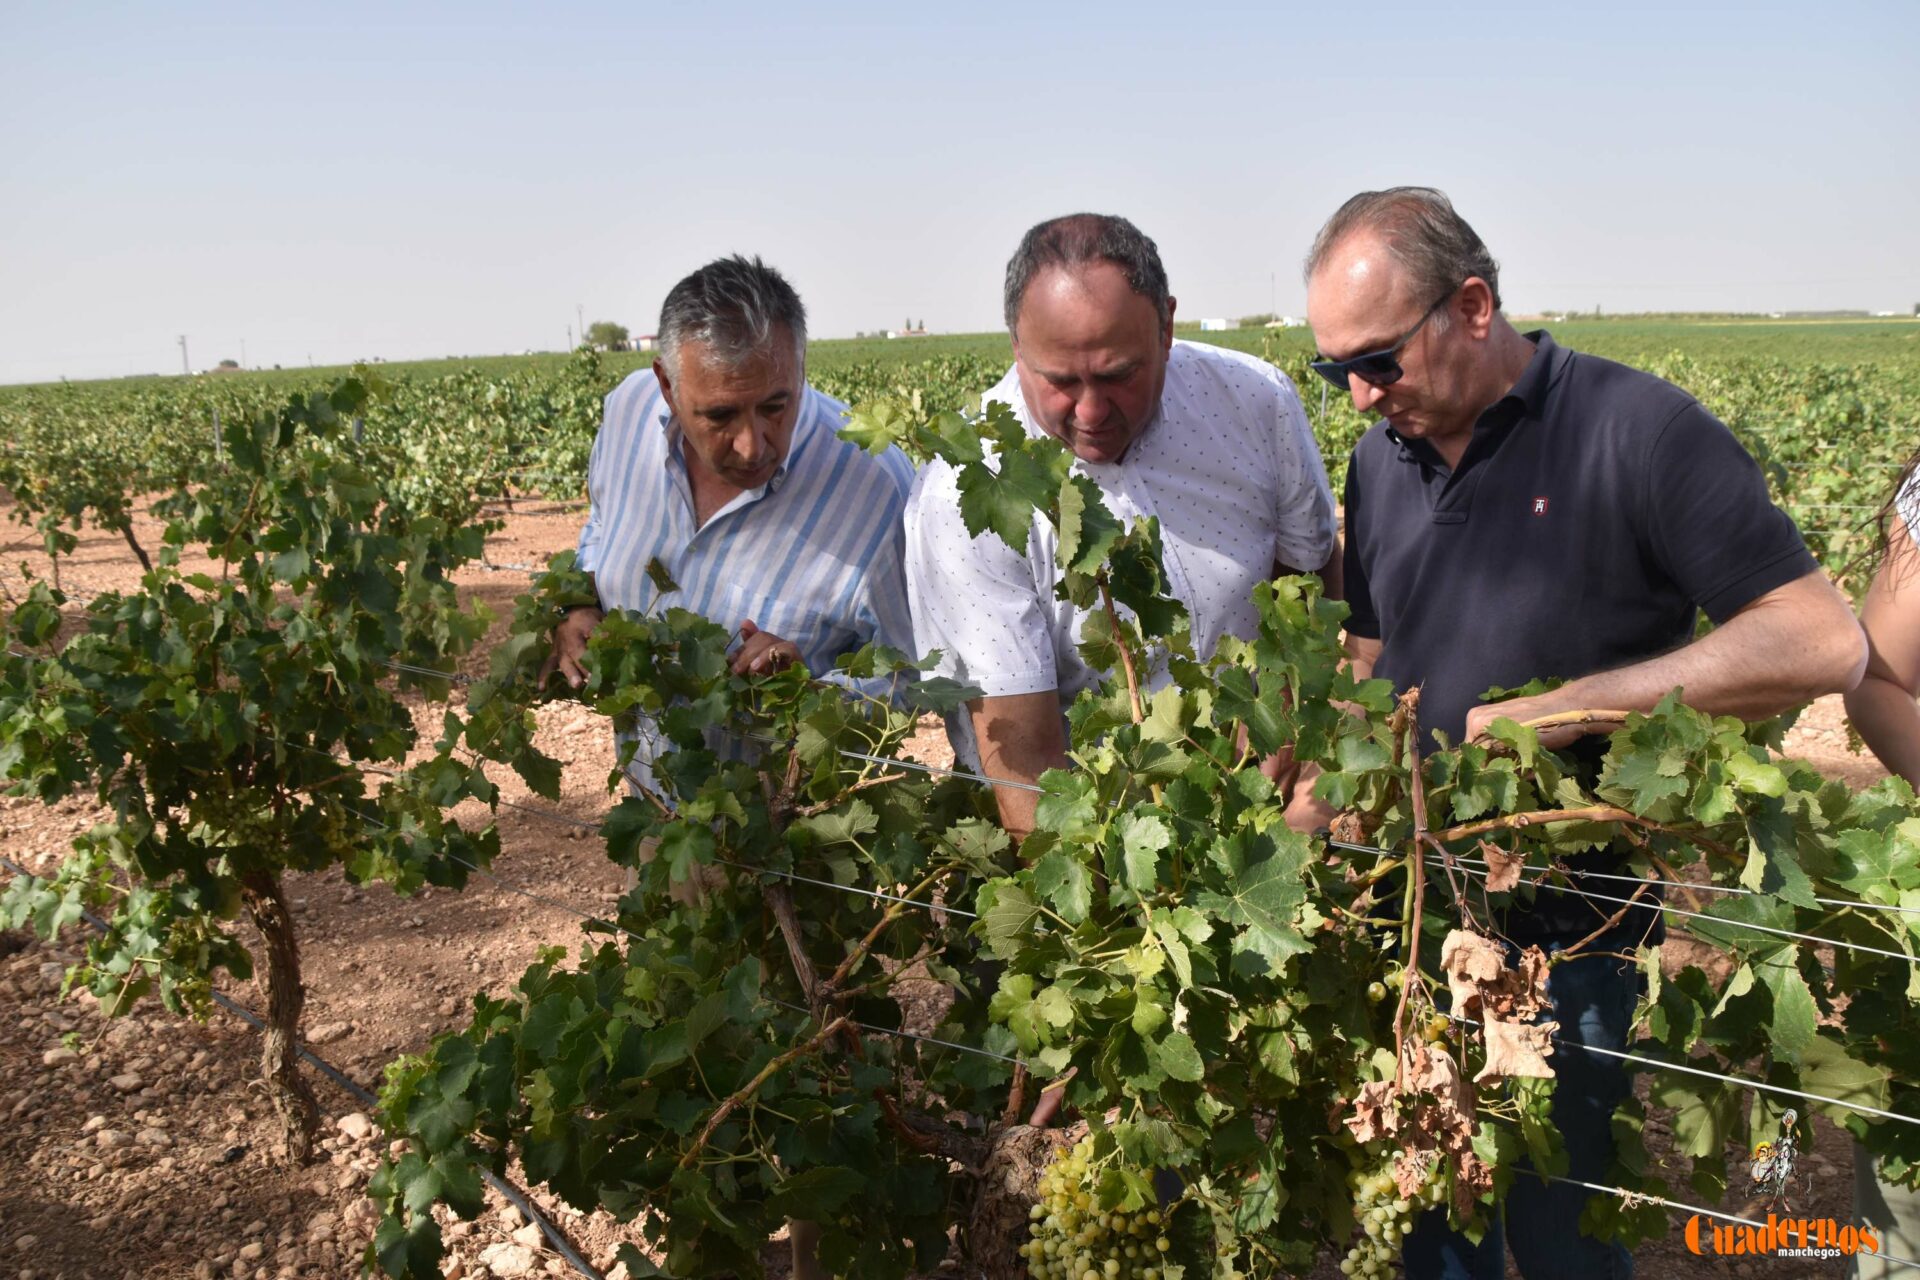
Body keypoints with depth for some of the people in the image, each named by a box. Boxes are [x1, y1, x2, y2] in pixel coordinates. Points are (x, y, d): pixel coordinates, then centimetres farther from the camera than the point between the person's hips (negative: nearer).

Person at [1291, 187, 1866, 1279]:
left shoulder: (1638, 431, -14)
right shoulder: (1379, 460, 5)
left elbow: (1826, 646, -17)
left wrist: (1560, 707, -21)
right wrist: (1313, 801, -4)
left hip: (1575, 933, -5)